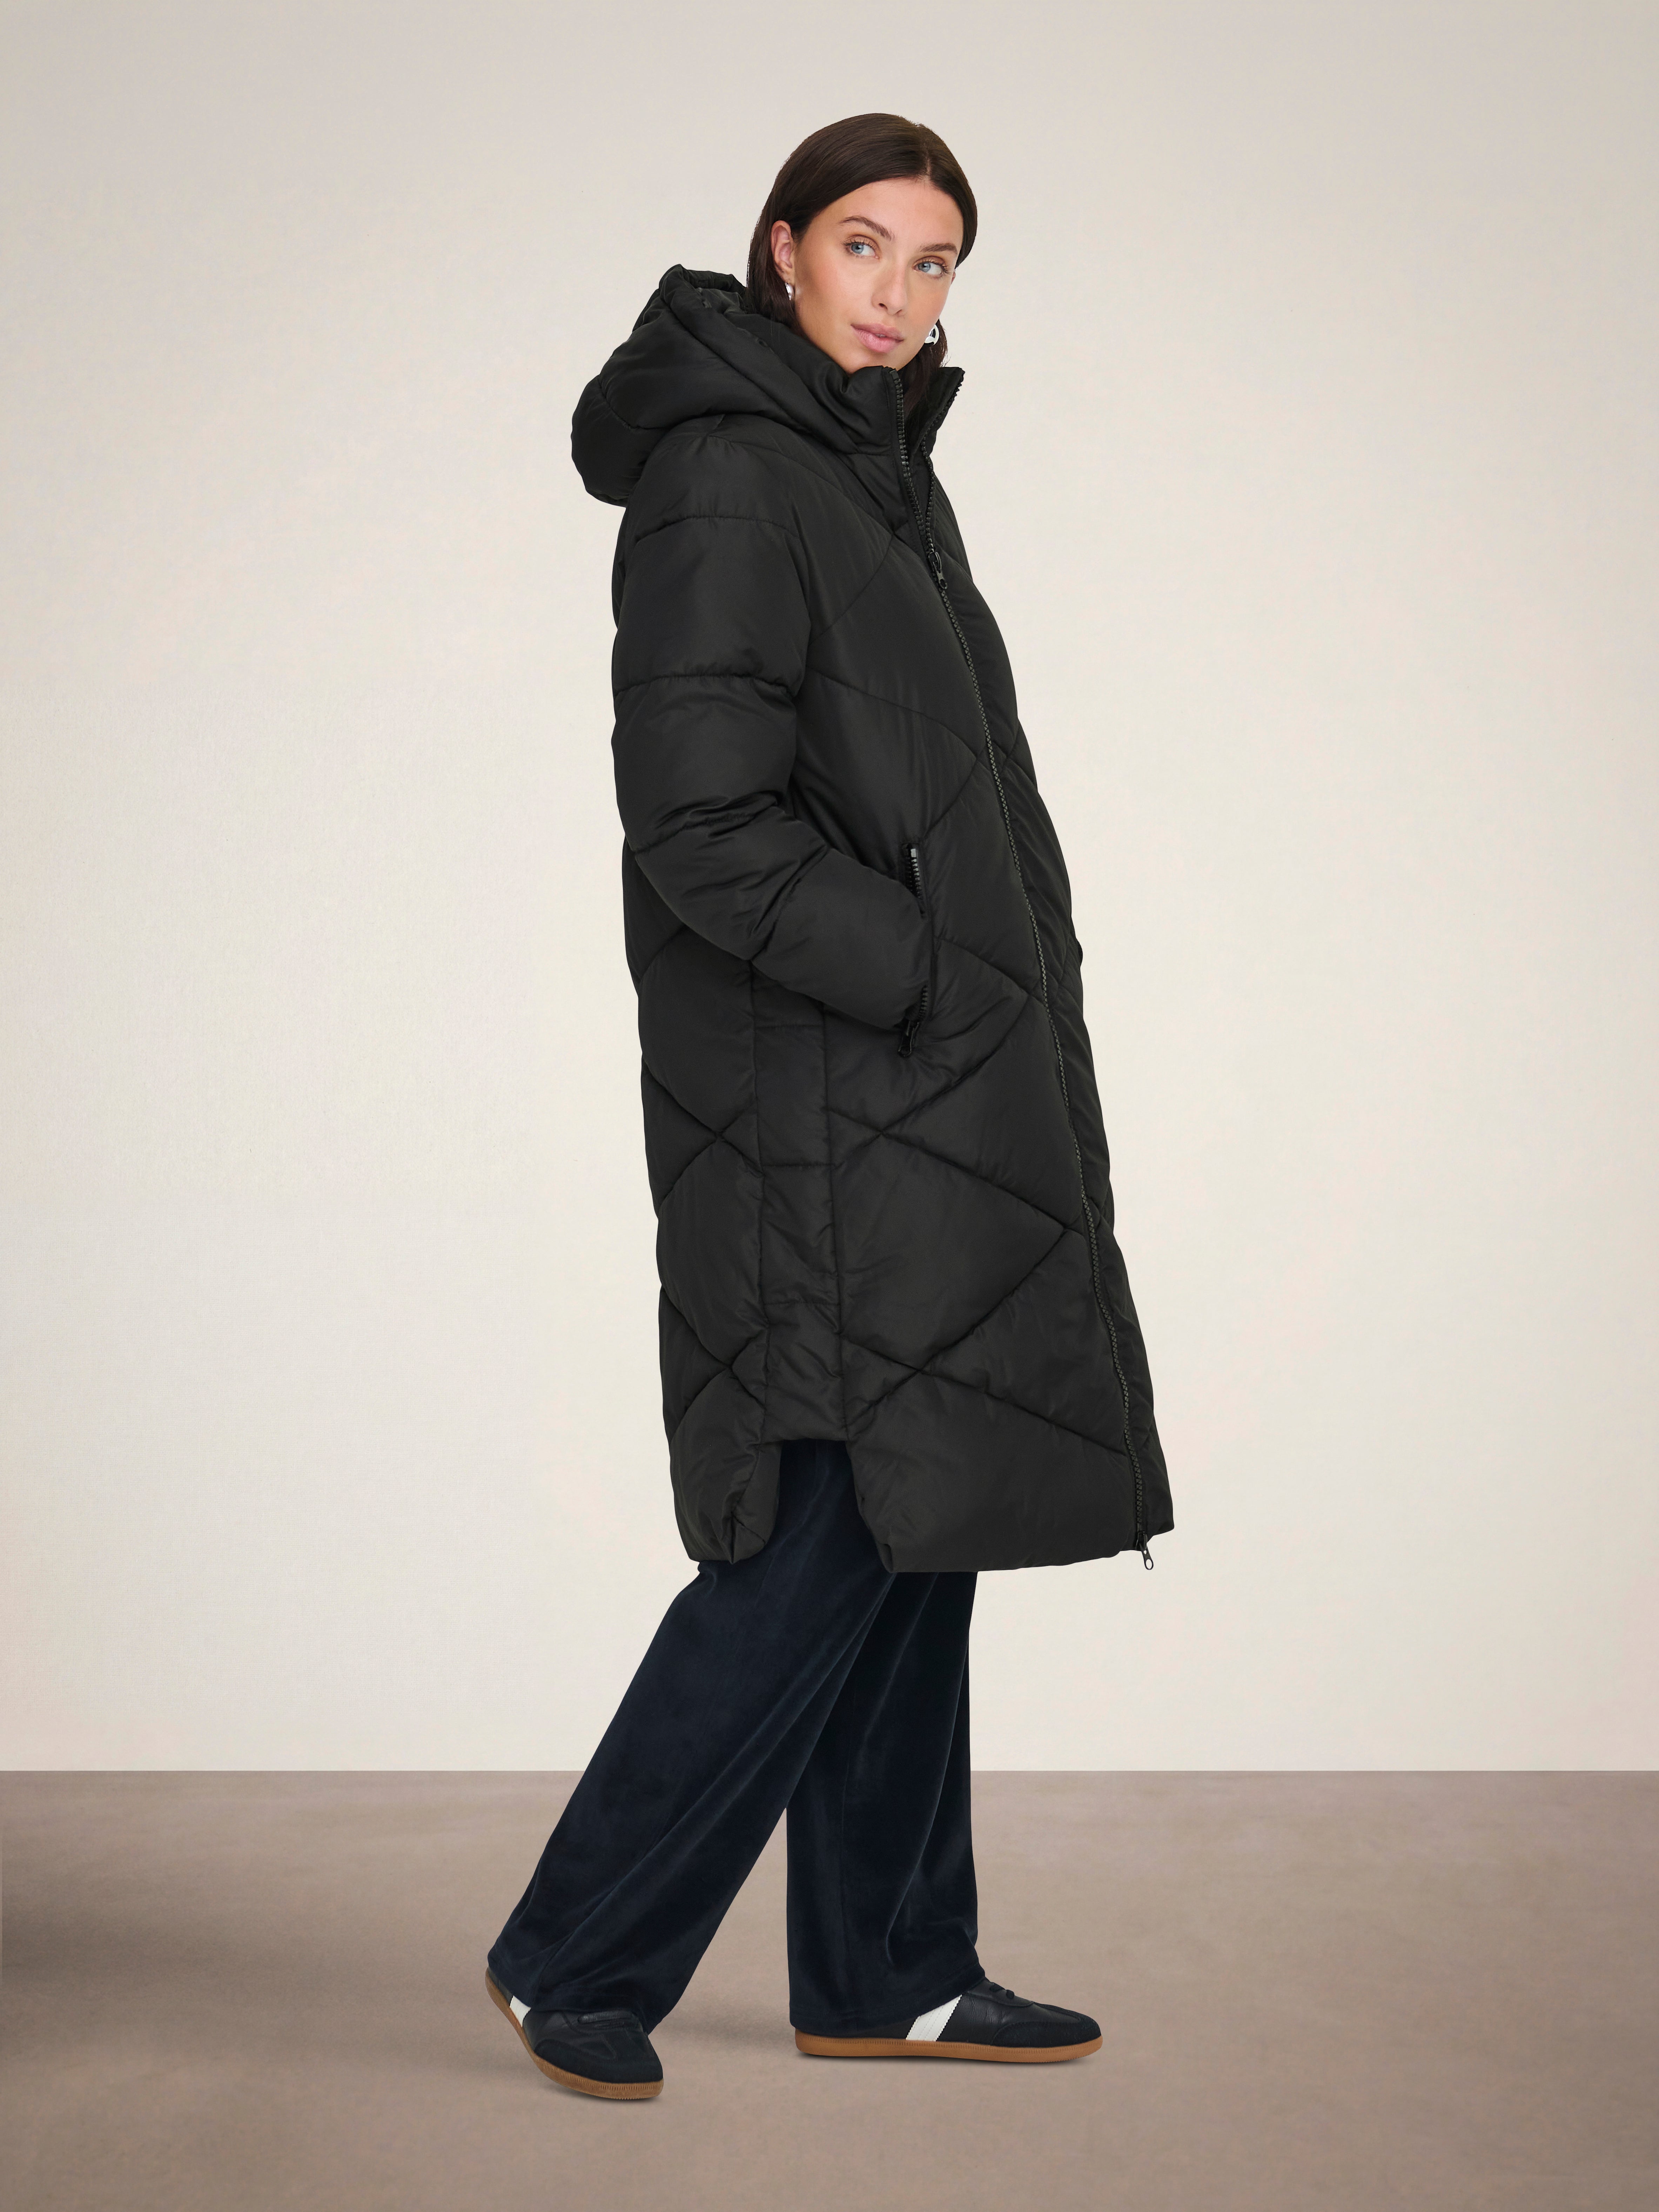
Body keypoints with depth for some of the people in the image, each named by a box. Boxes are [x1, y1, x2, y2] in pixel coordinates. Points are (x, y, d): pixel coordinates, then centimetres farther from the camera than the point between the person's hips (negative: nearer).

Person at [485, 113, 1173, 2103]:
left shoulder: (876, 470, 16)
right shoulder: (722, 486, -14)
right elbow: (705, 830, -21)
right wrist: (930, 983, -17)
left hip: (925, 1091, 10)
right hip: (823, 1098, -9)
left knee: (905, 1526, 12)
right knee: (836, 1529, -6)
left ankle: (888, 1970, 22)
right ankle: (577, 1959, 8)